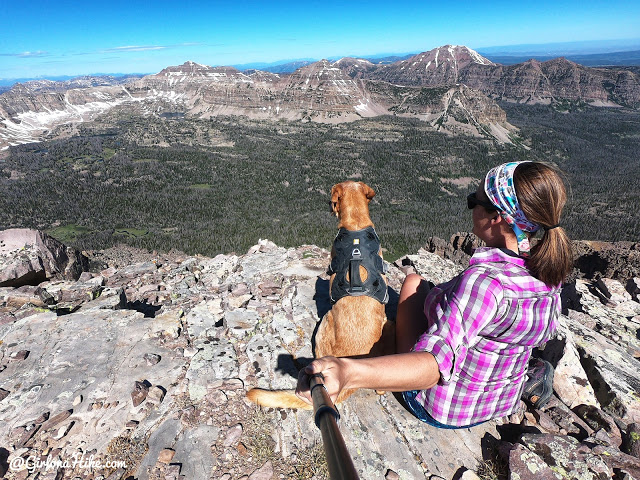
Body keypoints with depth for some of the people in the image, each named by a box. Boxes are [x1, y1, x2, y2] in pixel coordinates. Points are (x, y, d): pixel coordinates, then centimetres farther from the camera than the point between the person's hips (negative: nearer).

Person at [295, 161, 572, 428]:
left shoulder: (484, 282, -38)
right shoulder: (550, 273, -13)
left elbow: (435, 366, -49)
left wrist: (347, 372, -63)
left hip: (443, 410, -6)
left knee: (413, 282, 6)